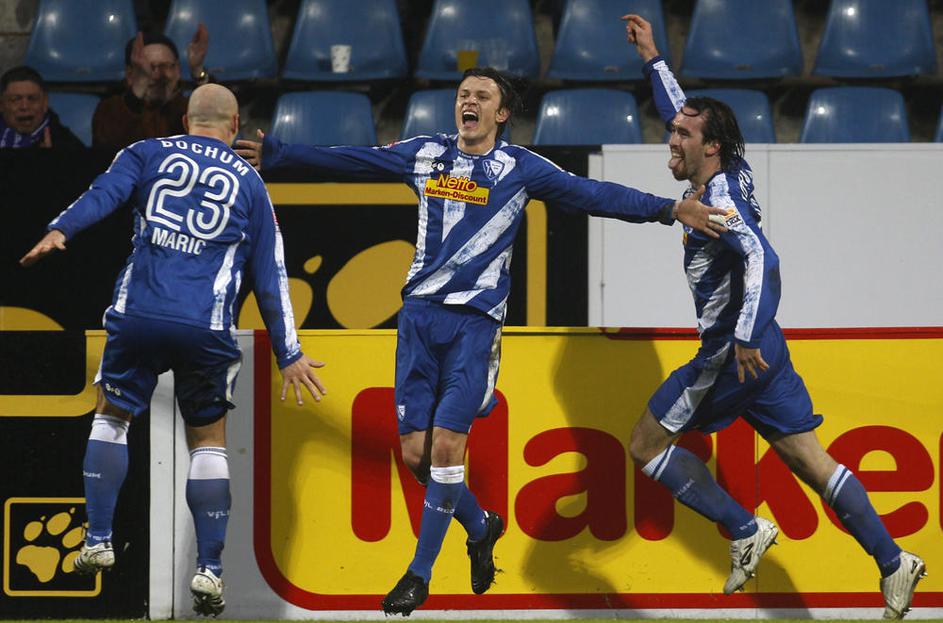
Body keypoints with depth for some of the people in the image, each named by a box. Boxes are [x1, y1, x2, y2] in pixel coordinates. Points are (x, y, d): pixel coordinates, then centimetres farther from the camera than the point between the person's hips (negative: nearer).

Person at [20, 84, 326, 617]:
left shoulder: (149, 154, 13)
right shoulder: (248, 182, 15)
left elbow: (106, 192, -7)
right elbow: (270, 274, 14)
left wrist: (61, 230, -21)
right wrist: (289, 354, 17)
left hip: (139, 313, 0)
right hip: (206, 328, 0)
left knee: (111, 415, 21)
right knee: (209, 439, 13)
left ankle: (98, 542, 11)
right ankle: (210, 570, 5)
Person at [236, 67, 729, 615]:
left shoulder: (519, 167, 2)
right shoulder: (425, 154, 12)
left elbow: (591, 194, -2)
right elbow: (346, 160, 20)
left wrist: (669, 210, -12)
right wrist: (274, 153, 21)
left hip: (476, 320, -4)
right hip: (420, 315, 4)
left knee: (446, 443, -14)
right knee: (416, 452, -1)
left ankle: (420, 575, -3)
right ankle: (480, 528, 27)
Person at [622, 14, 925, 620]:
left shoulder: (719, 197, -15)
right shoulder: (727, 178, 10)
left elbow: (759, 258, -31)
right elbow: (685, 113, 28)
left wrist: (744, 336, -39)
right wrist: (653, 59, 32)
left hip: (735, 355, -9)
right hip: (758, 351, 9)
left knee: (648, 444, 2)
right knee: (811, 461, 8)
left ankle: (745, 531, -4)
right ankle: (893, 560, 3)